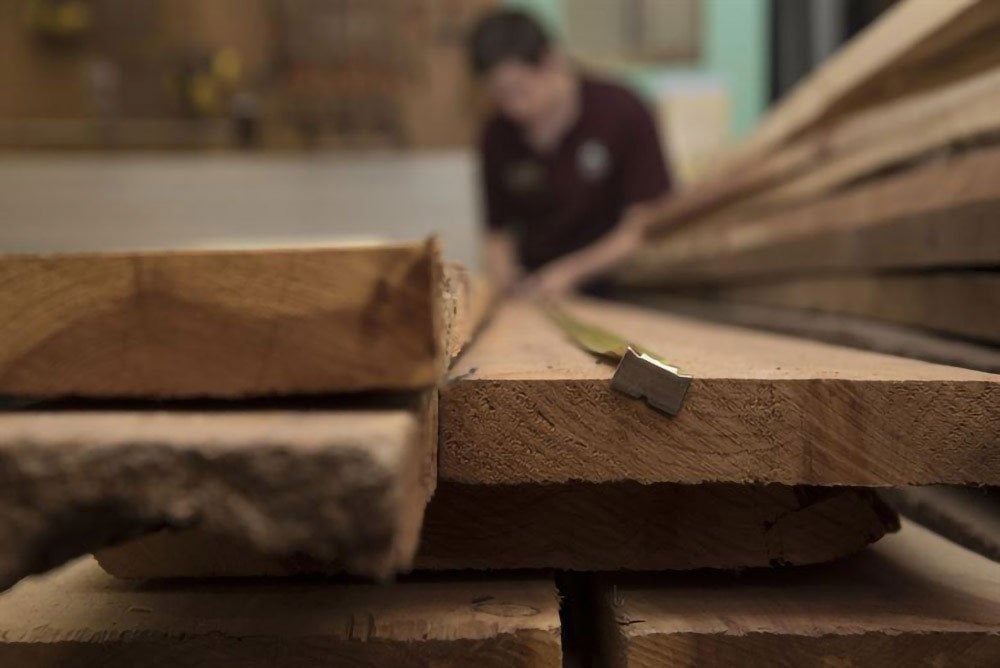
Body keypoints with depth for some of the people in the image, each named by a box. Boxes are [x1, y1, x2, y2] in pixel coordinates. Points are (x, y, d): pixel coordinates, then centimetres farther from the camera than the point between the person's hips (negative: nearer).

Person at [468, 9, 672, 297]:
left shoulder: (622, 113, -7)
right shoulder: (497, 138, 2)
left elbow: (643, 225, -6)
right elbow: (499, 231, 11)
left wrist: (571, 272, -16)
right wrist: (502, 271, -12)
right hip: (534, 292, 3)